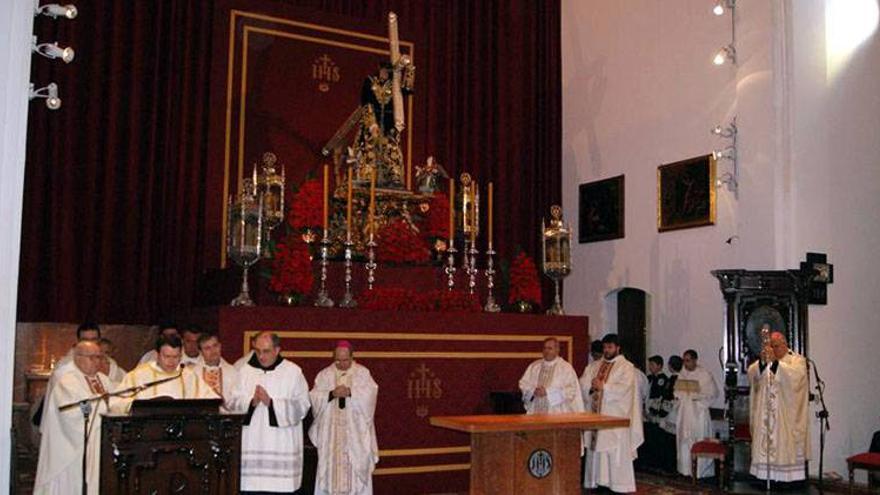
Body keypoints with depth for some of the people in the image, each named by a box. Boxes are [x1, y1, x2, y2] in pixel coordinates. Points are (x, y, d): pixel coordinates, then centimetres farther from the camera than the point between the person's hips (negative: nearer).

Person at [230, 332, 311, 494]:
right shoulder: (245, 371, 11)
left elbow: (301, 406, -5)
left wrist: (271, 402, -14)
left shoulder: (293, 372, 2)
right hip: (251, 443, 2)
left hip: (281, 446, -2)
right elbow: (233, 403, 6)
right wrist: (251, 402, -14)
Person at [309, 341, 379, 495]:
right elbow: (314, 398, -2)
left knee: (357, 467, -2)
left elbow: (370, 393, -9)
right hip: (331, 432, 1)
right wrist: (331, 394, -19)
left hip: (355, 431, -1)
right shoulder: (324, 375, 7)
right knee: (331, 465, -1)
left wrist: (350, 392, -23)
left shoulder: (362, 373, 5)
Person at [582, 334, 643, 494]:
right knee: (596, 449, 6)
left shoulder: (626, 367, -5)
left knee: (616, 452, -5)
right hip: (598, 414, 7)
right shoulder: (599, 366, 16)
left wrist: (602, 386, -18)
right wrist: (592, 387, -5)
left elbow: (623, 389, -17)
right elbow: (590, 386, 17)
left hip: (616, 417, -6)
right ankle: (599, 481, 13)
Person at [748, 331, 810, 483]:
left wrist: (775, 361, -29)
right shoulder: (765, 360, 15)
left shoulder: (797, 360, 3)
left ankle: (789, 476, -2)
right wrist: (762, 361, -21)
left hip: (787, 414, -4)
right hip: (766, 413, 4)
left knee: (785, 443, -7)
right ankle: (766, 475, 4)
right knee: (766, 441, 0)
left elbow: (795, 375, -19)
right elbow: (752, 373, -3)